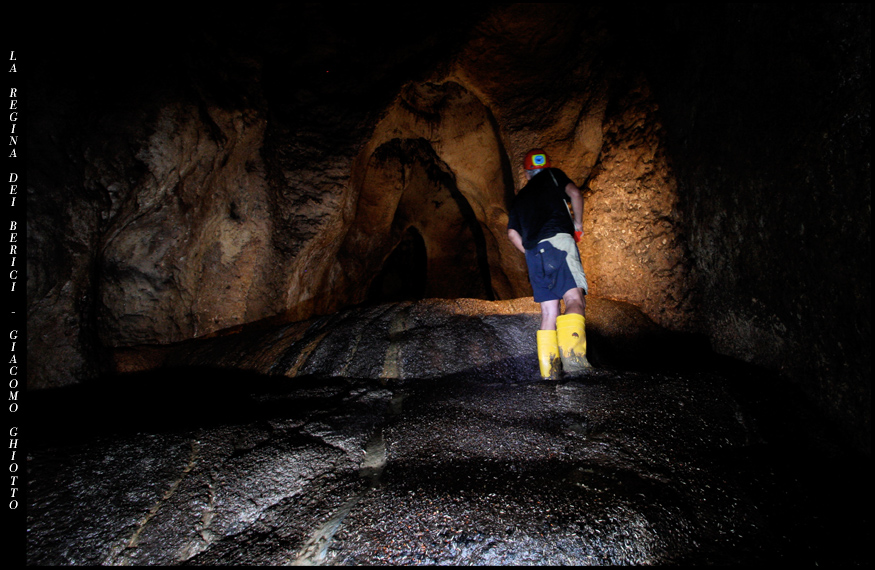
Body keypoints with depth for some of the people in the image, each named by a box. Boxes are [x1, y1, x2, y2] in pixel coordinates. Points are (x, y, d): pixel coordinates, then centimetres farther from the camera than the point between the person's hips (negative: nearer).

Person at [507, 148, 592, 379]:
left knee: (548, 310, 3)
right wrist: (578, 223, 12)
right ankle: (572, 353, -37)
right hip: (558, 240, -4)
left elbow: (512, 233, 18)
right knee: (575, 298, -15)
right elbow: (574, 192, 1)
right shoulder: (553, 175, 20)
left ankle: (549, 368, -3)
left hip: (533, 252, 5)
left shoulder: (518, 198, 30)